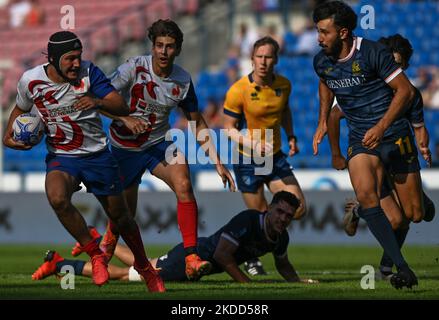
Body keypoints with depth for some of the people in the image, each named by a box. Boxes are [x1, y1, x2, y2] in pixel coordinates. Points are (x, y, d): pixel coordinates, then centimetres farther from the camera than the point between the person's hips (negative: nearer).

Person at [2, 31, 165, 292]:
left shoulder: (89, 72, -14)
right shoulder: (31, 80, -9)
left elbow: (122, 107, -21)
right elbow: (21, 109, 14)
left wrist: (98, 102, -41)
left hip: (98, 155, 0)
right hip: (61, 157, 0)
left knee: (119, 215, 10)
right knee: (57, 198, -32)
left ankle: (144, 266, 37)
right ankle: (96, 256, -14)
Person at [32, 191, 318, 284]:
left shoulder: (281, 238, -5)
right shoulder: (247, 221, -30)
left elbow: (283, 265, 15)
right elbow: (221, 255, -33)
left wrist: (300, 281, -3)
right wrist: (247, 283, -33)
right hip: (189, 259, -7)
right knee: (124, 274, 2)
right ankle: (59, 264, 12)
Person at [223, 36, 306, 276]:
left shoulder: (284, 85, -2)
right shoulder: (239, 90, -18)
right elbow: (229, 128, -13)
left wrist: (291, 137, 6)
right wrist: (252, 144, -28)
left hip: (275, 156, 5)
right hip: (247, 159, -5)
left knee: (298, 209, -5)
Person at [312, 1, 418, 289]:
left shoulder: (372, 52, -15)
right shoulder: (322, 62, 2)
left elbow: (406, 90, -12)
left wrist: (381, 128, -19)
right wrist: (323, 122, 18)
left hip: (394, 135, -3)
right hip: (360, 141, 3)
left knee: (415, 211, -4)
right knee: (365, 196, -24)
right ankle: (403, 269, -23)